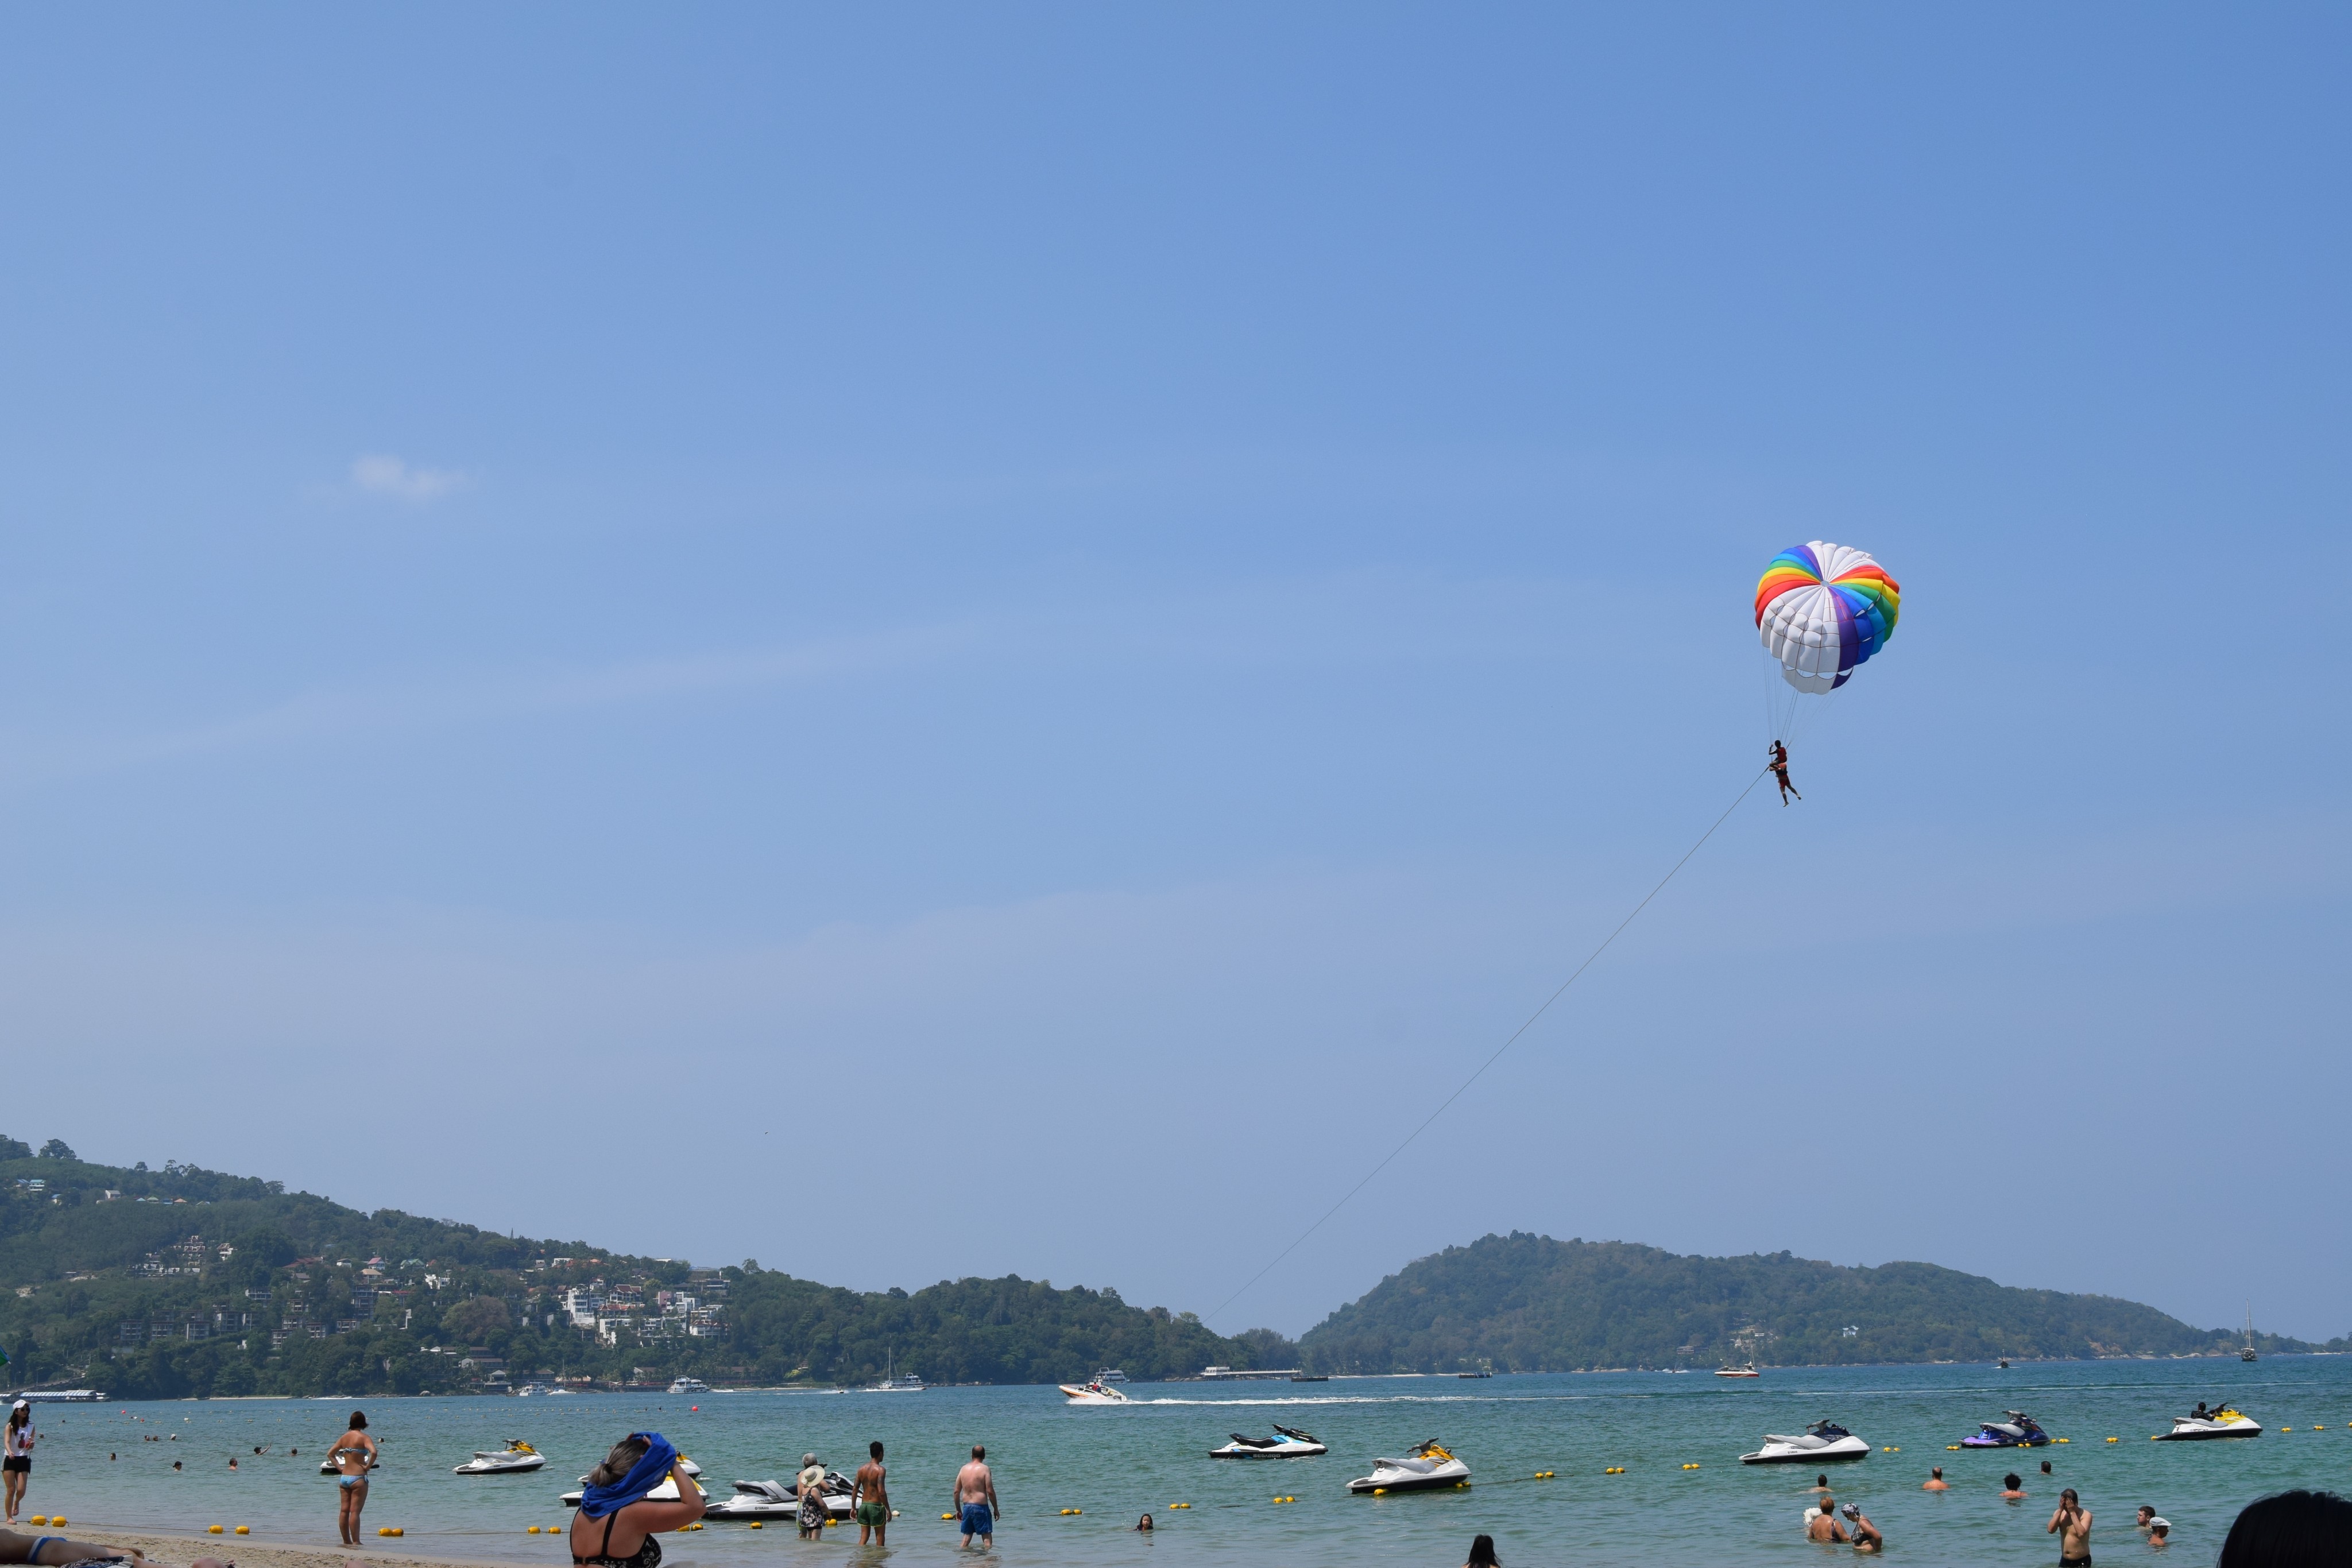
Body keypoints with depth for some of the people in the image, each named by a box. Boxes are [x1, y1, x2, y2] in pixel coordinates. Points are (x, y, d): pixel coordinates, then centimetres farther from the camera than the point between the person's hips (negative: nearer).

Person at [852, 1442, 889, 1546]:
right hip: (876, 1506, -6)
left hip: (864, 1505, 6)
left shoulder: (862, 1469, 5)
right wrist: (888, 1509, -14)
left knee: (863, 1537, 10)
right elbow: (881, 1491, -20)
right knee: (880, 1537, 6)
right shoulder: (880, 1470, -13)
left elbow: (855, 1489, 7)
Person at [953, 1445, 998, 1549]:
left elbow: (956, 1492, 8)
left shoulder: (964, 1469, 7)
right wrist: (996, 1509, -2)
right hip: (981, 1506, -5)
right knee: (987, 1538, -1)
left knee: (967, 1537, 16)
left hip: (967, 1507, 5)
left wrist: (958, 1510, 18)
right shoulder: (984, 1469, -8)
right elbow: (990, 1491, -12)